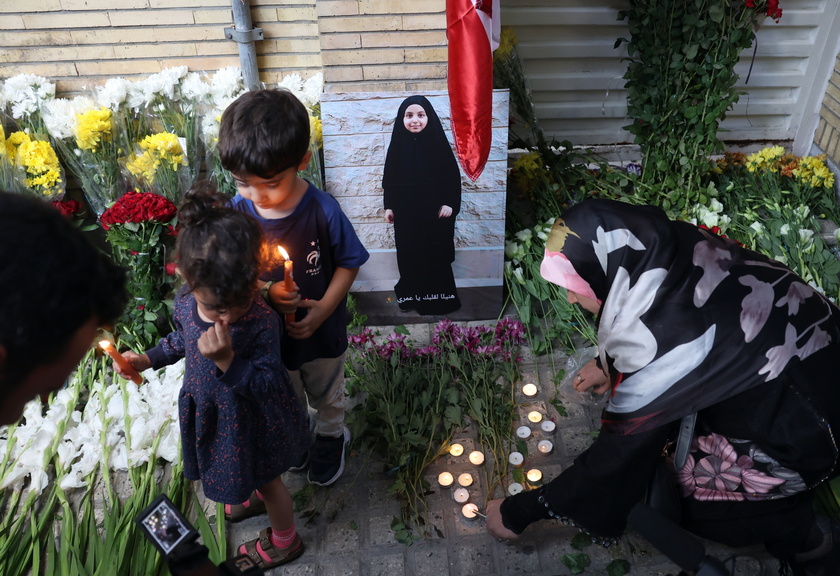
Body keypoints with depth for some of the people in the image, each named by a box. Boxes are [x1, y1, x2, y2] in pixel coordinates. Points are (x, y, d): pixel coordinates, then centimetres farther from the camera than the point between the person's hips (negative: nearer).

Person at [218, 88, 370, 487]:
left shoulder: (322, 211, -28)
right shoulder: (237, 212, -21)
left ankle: (330, 437, 58)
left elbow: (348, 263, -14)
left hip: (322, 333, -1)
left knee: (326, 394, 28)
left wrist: (324, 309, -25)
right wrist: (265, 290, -28)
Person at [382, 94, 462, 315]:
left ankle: (437, 295, 20)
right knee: (409, 254, 8)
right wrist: (389, 206, 3)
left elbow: (453, 175, -3)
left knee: (437, 254, 6)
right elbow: (389, 177, 5)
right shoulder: (398, 143, 0)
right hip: (406, 212, 2)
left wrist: (450, 203, -8)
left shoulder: (437, 142, -5)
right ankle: (411, 294, 22)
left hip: (434, 211, -1)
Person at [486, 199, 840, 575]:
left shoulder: (654, 348, -34)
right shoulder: (671, 245, -14)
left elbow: (614, 458, -21)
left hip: (804, 428, -7)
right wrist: (612, 366, 18)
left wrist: (520, 512, -10)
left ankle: (807, 539, 14)